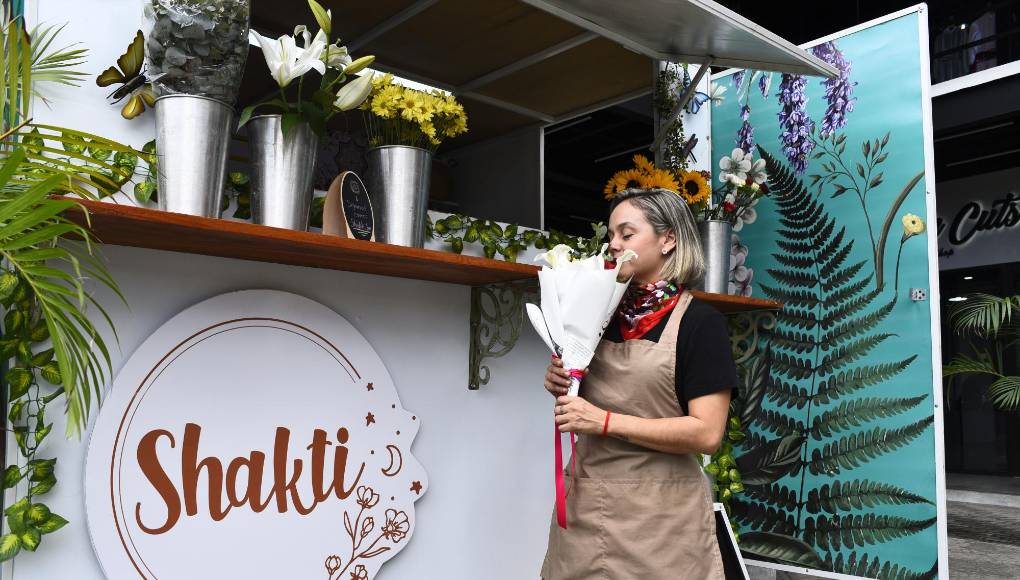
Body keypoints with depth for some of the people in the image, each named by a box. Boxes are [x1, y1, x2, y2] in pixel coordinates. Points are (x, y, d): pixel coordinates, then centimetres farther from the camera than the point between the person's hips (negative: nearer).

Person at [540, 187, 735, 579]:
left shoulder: (701, 322, -9)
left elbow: (707, 434, -17)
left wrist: (606, 421, -21)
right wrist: (562, 386, -2)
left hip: (660, 515, -5)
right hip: (582, 504, 6)